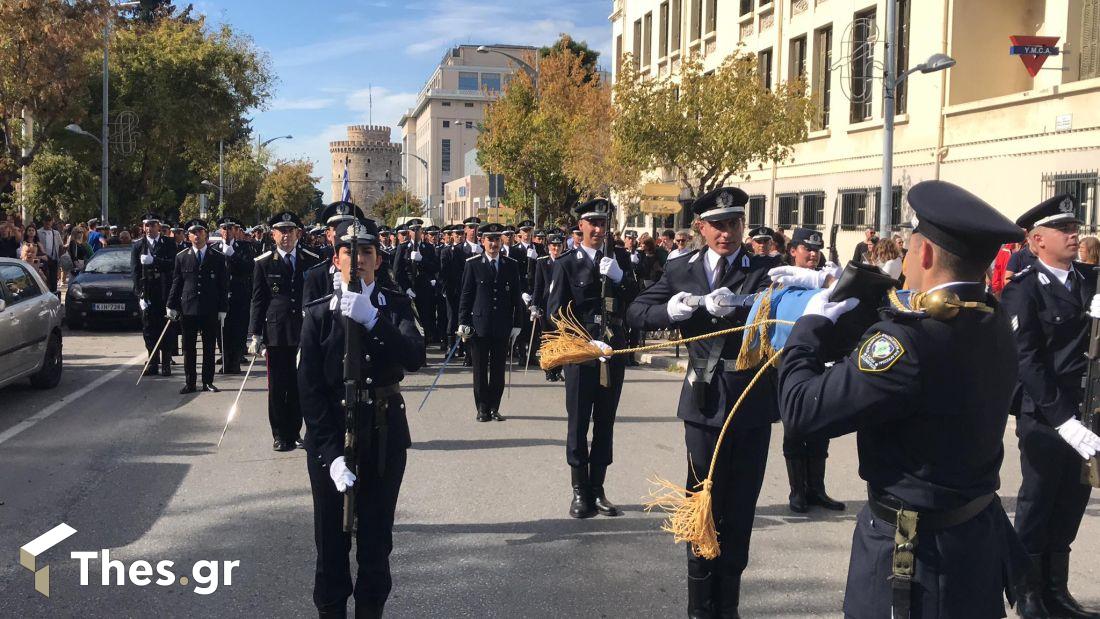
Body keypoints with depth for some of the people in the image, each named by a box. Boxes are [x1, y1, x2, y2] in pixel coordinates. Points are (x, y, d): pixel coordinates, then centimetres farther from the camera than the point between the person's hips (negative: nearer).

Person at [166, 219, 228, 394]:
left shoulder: (218, 257, 4)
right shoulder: (181, 257, 7)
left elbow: (223, 285, 3)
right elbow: (176, 283, 8)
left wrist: (222, 309, -2)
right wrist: (172, 306, 2)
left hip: (211, 311, -1)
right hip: (188, 309, 1)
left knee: (209, 348, 5)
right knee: (188, 348, 5)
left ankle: (208, 382, 14)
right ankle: (189, 383, 13)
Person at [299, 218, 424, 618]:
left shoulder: (397, 306, 0)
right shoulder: (318, 314, -3)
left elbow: (415, 358, -18)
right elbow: (310, 389, -8)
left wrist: (372, 320, -31)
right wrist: (332, 453, -17)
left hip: (384, 436, 1)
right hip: (330, 436, -1)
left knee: (376, 538, 11)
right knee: (331, 539, 10)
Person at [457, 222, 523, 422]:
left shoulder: (511, 265, 6)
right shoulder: (473, 264, 0)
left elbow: (516, 297, 8)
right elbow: (465, 295, 1)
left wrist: (517, 324, 5)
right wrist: (463, 323, -4)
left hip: (502, 327, 2)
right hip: (479, 325, -2)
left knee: (499, 369, 6)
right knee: (480, 369, 4)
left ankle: (494, 408, 17)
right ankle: (482, 408, 14)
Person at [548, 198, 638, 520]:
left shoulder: (619, 258, 8)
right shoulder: (566, 263, -2)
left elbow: (637, 298, 0)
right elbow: (556, 313, -7)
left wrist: (619, 276, -17)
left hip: (614, 351, 4)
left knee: (605, 423, 9)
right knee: (578, 422, 2)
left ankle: (597, 490, 18)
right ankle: (579, 492, 11)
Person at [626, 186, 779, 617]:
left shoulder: (764, 269, -1)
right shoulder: (681, 269, 5)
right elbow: (636, 313, 4)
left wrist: (735, 305, -37)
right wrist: (669, 311, -16)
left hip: (753, 402, 0)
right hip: (705, 401, 1)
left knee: (740, 506, 10)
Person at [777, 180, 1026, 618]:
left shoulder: (910, 340, -30)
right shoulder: (994, 322, -4)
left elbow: (803, 411, -26)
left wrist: (810, 325, -12)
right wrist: (833, 284, 19)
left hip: (912, 552, -8)